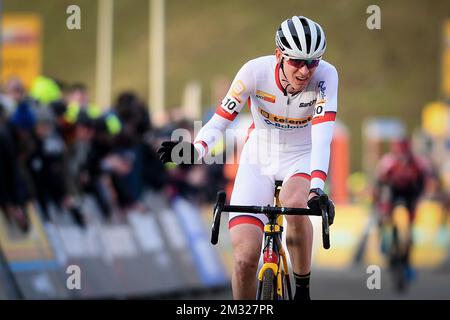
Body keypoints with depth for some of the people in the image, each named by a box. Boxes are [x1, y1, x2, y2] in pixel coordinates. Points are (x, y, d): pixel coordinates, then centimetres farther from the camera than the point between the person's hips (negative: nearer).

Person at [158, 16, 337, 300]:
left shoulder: (326, 76, -23)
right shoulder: (256, 71, -22)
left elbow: (322, 135, -33)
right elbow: (219, 121, -23)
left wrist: (317, 187, -48)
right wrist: (195, 150, -44)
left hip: (301, 158, -1)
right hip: (258, 160, 1)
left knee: (294, 204, -36)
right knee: (245, 258, -14)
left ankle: (303, 290, -15)